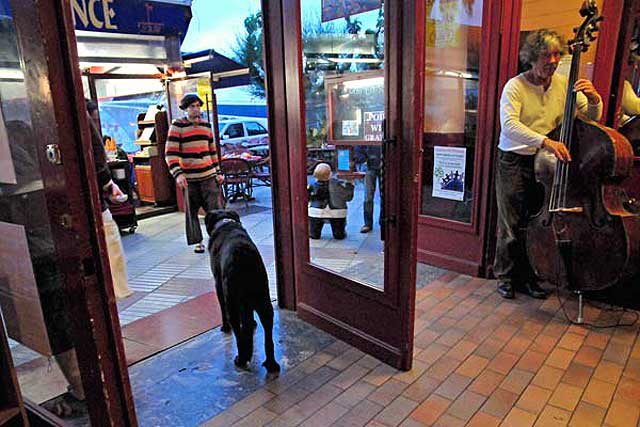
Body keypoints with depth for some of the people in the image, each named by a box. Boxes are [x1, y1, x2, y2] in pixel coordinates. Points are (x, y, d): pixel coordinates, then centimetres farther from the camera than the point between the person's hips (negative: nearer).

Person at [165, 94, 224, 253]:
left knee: (215, 208, 0)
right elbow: (170, 153, -8)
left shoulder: (206, 125, 12)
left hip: (209, 175, 3)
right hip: (189, 178, -3)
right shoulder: (177, 126, -3)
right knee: (191, 210, 6)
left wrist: (218, 172, 15)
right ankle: (198, 242, 18)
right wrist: (177, 174, -19)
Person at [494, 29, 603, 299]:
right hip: (514, 163, -4)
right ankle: (506, 276, 19)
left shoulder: (564, 84, 5)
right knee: (512, 224, 1)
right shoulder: (515, 86, -9)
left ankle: (528, 277, 26)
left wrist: (594, 98, -12)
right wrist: (544, 141, -36)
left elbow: (592, 118, 10)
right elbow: (509, 125, -25)